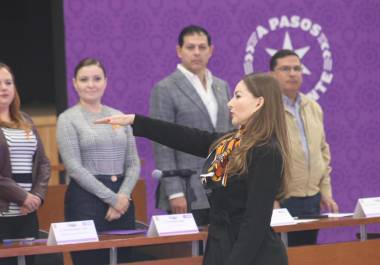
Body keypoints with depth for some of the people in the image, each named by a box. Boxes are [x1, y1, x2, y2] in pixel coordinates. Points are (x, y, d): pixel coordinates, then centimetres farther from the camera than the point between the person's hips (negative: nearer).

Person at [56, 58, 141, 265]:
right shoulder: (68, 119, -2)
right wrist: (112, 198, -13)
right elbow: (74, 168, -10)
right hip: (86, 200, -5)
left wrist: (123, 196, -8)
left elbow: (133, 164, 9)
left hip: (122, 199, 5)